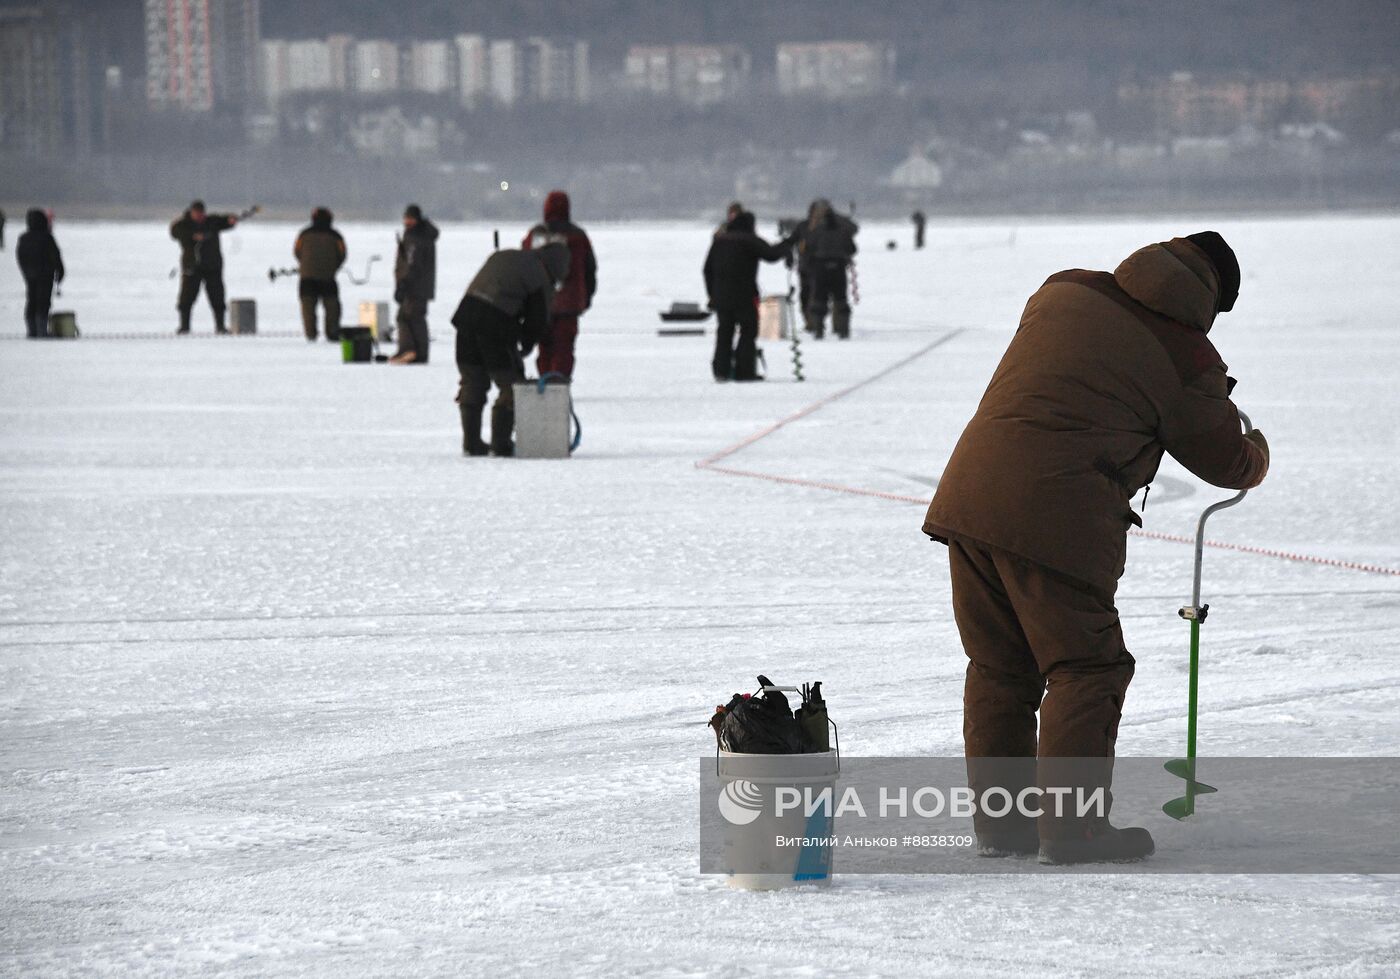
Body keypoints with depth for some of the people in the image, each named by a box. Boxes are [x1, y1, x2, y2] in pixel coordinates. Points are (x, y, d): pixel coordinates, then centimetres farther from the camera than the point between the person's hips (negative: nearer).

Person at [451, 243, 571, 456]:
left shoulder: (503, 256, 20)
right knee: (511, 385, 9)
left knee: (473, 383, 17)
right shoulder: (543, 282, -1)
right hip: (497, 325, -6)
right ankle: (500, 444, 7)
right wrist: (524, 347, 20)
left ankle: (471, 442, 19)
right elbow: (538, 324, 0)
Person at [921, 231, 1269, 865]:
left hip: (969, 495, 6)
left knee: (997, 668, 16)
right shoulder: (1192, 360, 2)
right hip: (1056, 520, -6)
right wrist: (1256, 456, 41)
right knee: (1084, 669, 5)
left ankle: (998, 821, 21)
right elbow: (1224, 460, 16)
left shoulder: (1063, 290, 16)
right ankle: (1070, 828, 3)